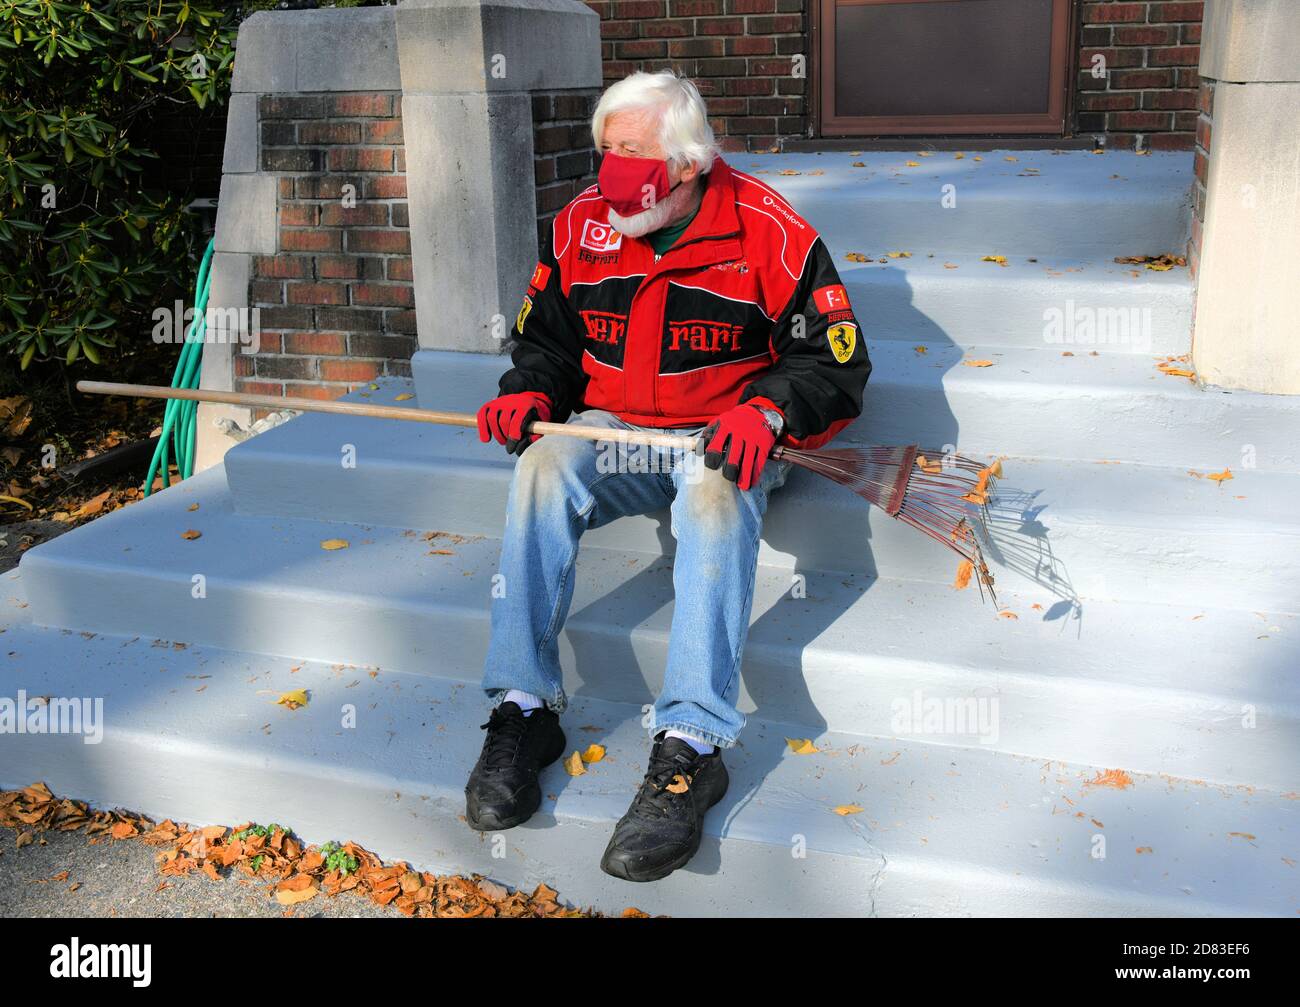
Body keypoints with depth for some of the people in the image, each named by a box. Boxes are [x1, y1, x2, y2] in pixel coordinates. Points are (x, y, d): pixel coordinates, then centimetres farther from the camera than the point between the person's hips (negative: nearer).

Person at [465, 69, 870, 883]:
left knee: (717, 489, -38)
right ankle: (523, 712, -26)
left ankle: (690, 749, -40)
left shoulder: (770, 233, -6)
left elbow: (836, 363, -4)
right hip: (612, 434, 4)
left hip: (726, 437, -3)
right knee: (544, 465, -29)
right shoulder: (581, 226, 5)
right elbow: (546, 342, 16)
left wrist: (769, 410, -23)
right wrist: (530, 393, -6)